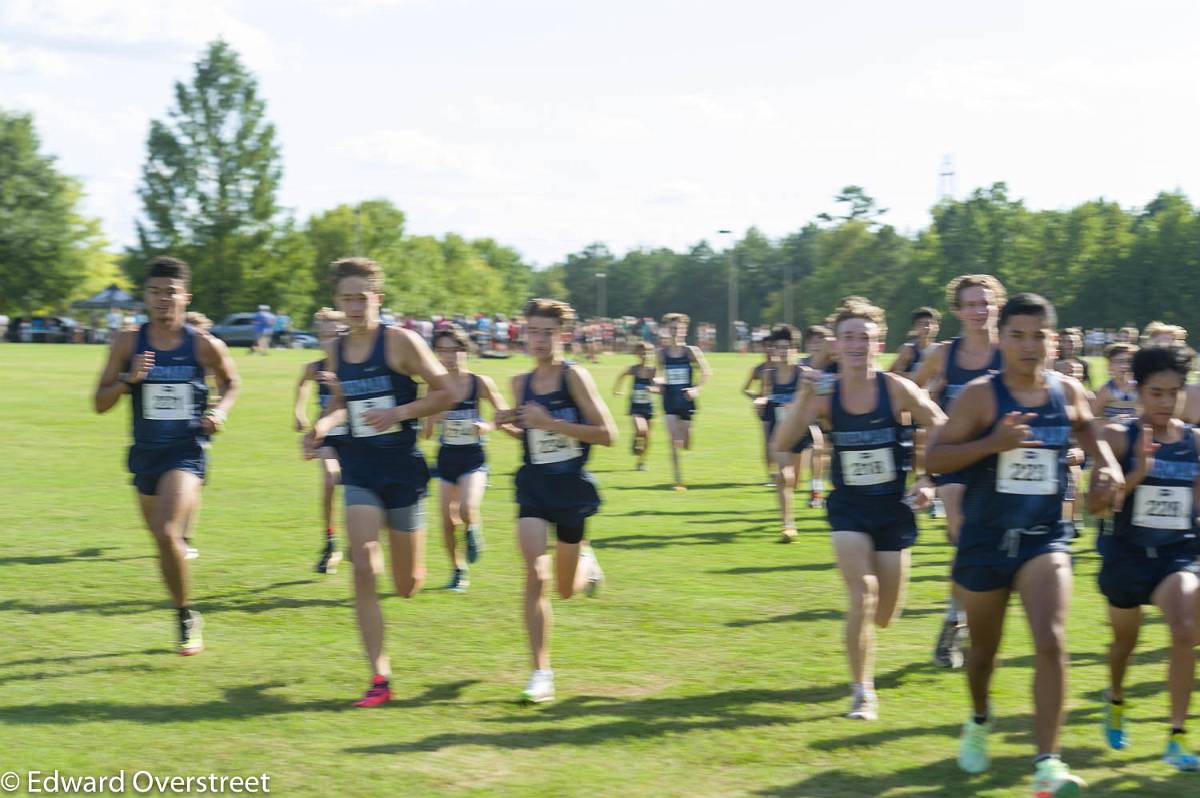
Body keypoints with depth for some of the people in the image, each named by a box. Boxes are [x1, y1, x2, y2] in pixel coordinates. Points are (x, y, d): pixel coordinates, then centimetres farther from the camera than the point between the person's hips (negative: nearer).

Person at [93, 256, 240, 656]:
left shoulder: (205, 345, -4)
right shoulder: (128, 343, -1)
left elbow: (231, 385, 15)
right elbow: (100, 403, 1)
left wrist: (220, 411, -4)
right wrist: (128, 380, -16)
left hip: (187, 453, -4)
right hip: (146, 454, 4)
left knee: (167, 533, -23)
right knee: (163, 540, 14)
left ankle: (186, 618, -6)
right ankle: (188, 616, 37)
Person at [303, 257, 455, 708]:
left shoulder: (400, 342, -10)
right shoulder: (335, 351, 5)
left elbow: (445, 394, -8)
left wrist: (398, 413, -21)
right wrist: (321, 427, 2)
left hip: (403, 468, -3)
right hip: (359, 471, 3)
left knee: (407, 586, 8)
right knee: (364, 572, -13)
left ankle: (413, 565, 49)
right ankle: (379, 679, -8)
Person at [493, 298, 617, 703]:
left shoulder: (574, 376, -12)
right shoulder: (520, 383, 2)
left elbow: (607, 434, -18)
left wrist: (550, 422, -23)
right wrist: (510, 422, -1)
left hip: (572, 486, -2)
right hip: (534, 486, 2)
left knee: (566, 590, 12)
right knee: (535, 574, -16)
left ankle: (585, 562, 49)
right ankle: (541, 673, -9)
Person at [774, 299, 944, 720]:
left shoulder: (897, 389, -11)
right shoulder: (825, 396, -9)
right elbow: (781, 444, -18)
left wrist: (928, 481, -10)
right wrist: (804, 399, -30)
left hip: (893, 507, 0)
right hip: (848, 508, 0)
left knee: (884, 617, 6)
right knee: (862, 595, -18)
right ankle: (862, 692, -1)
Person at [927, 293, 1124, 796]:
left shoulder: (1068, 391, 0)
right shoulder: (981, 395, -11)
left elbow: (1088, 430, 23)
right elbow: (934, 456, -14)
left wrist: (1108, 466, 4)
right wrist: (993, 442, -26)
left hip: (1046, 538, 1)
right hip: (985, 540, -1)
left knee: (1051, 641, -18)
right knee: (984, 647, 16)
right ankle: (979, 721, 48)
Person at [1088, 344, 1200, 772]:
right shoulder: (1120, 435, -9)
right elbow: (1095, 504, -14)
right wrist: (1138, 473, -25)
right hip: (1129, 554, 0)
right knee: (1125, 641, 19)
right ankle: (1116, 702, 52)